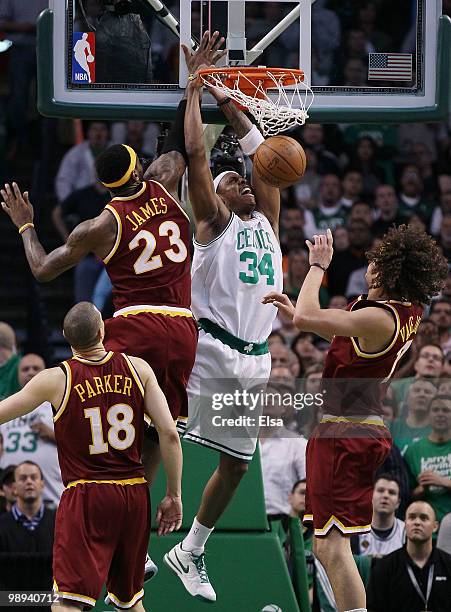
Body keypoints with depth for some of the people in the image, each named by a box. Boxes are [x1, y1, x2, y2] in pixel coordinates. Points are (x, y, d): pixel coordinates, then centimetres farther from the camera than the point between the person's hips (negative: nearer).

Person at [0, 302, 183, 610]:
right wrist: (174, 495, 6)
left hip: (85, 496, -4)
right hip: (135, 494, 4)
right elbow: (169, 433, -2)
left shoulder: (56, 379, -6)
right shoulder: (137, 368, 2)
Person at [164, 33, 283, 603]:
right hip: (206, 352, -7)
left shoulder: (265, 221, 18)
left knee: (236, 464, 11)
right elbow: (196, 153, -6)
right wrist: (194, 87, 0)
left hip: (253, 362, 7)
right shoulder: (215, 221, 3)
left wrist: (230, 103, 18)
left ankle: (189, 554, 24)